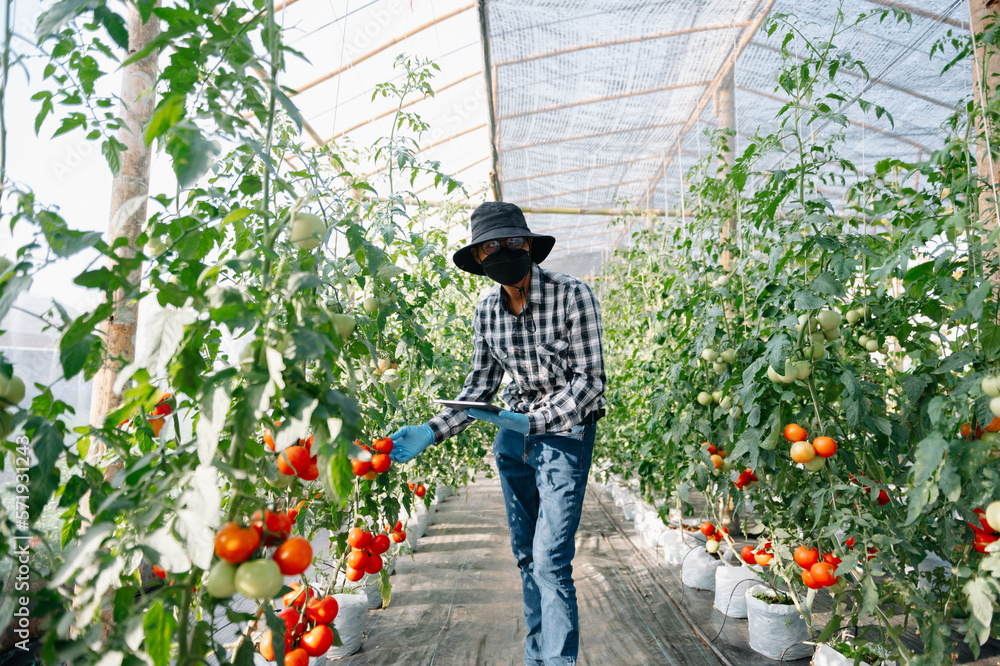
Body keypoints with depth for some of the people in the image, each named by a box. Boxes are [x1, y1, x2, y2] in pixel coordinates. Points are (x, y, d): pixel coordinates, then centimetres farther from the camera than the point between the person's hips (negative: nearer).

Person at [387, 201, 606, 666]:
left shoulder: (572, 295, -15)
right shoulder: (486, 311, 0)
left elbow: (590, 382, -15)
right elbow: (481, 384, 7)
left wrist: (533, 421, -28)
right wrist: (431, 432, -4)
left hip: (565, 432, -5)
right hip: (513, 434, 5)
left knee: (551, 562, -9)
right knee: (525, 554, 14)